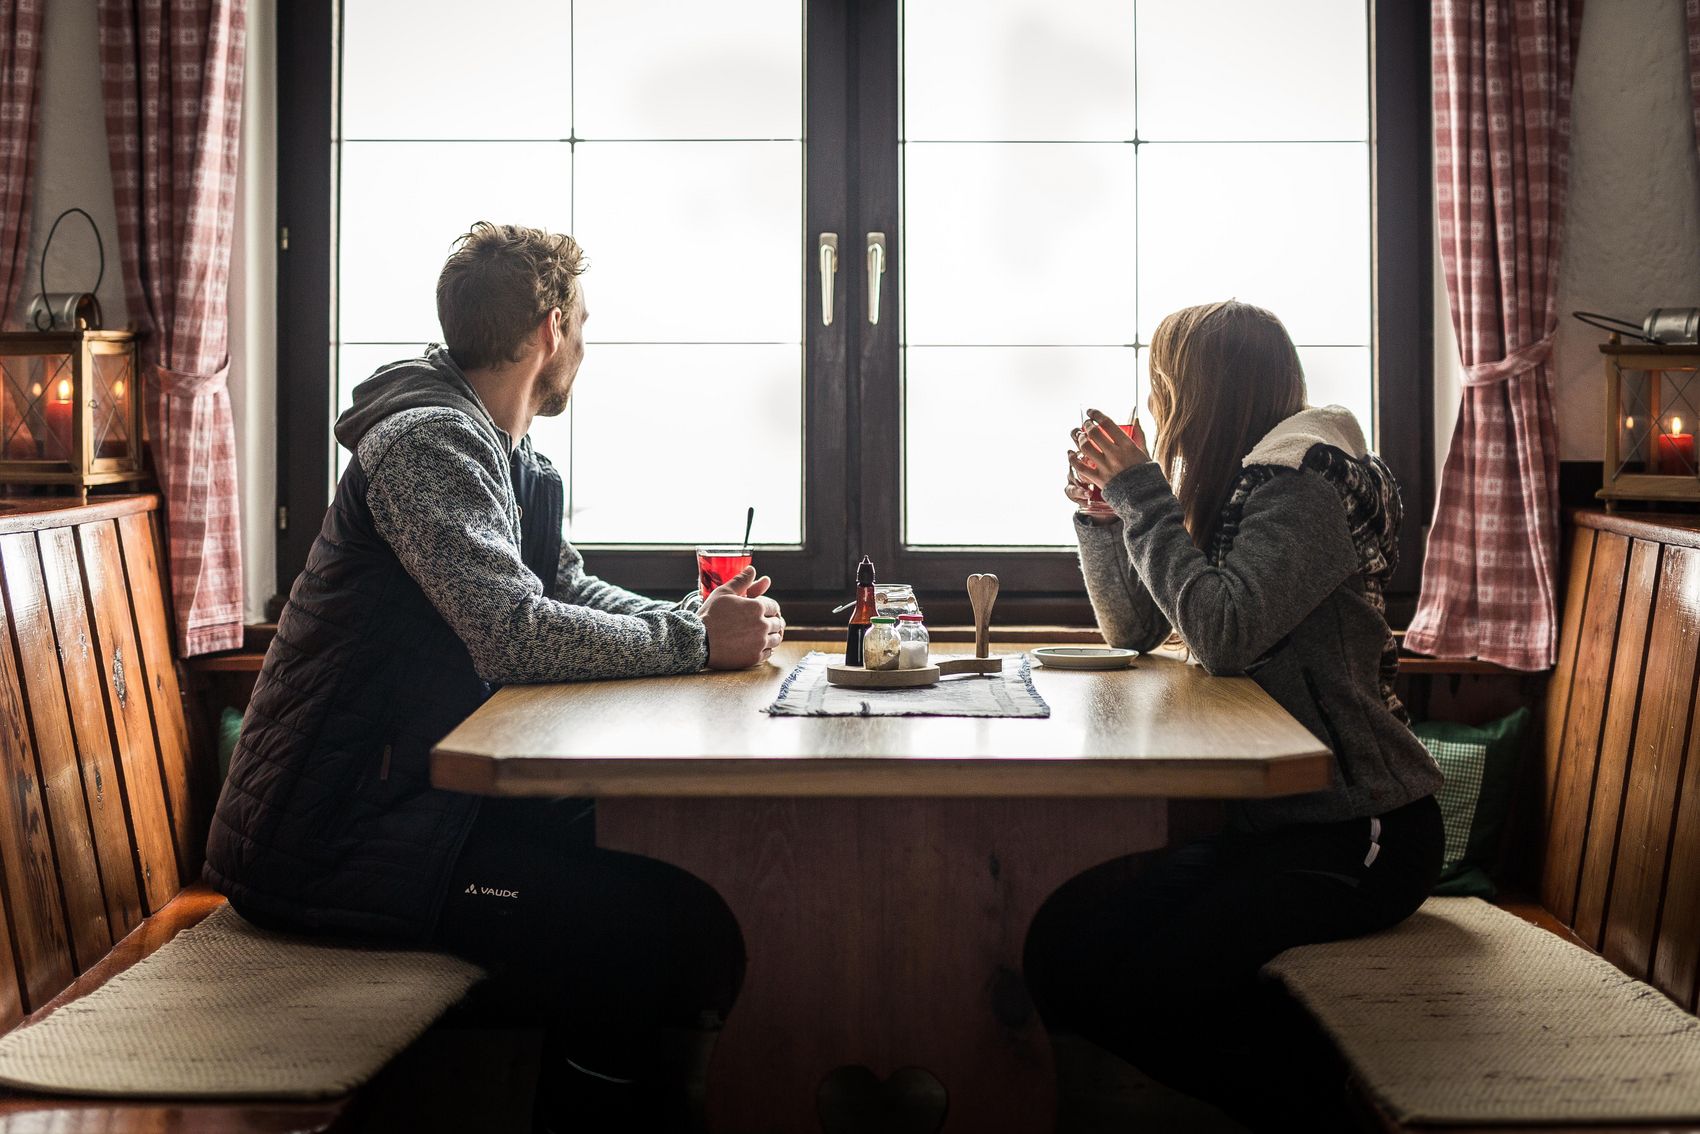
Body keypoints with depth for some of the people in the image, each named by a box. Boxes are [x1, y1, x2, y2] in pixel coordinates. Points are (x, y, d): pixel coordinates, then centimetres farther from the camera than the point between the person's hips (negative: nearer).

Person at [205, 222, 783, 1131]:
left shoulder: (510, 460, 16)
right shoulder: (428, 441, -16)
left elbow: (566, 591, 20)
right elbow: (513, 632, -26)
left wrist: (693, 618, 2)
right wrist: (694, 642, -15)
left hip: (414, 798, 10)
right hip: (326, 841, -10)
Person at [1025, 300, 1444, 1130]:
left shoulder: (1306, 486, -14)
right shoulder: (1232, 488, 14)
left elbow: (1224, 634, -27)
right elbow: (1133, 630, 19)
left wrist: (1143, 498, -16)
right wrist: (1102, 512, 4)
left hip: (1356, 835, -9)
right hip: (1266, 812, 9)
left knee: (1111, 973, -24)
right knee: (1065, 931, -6)